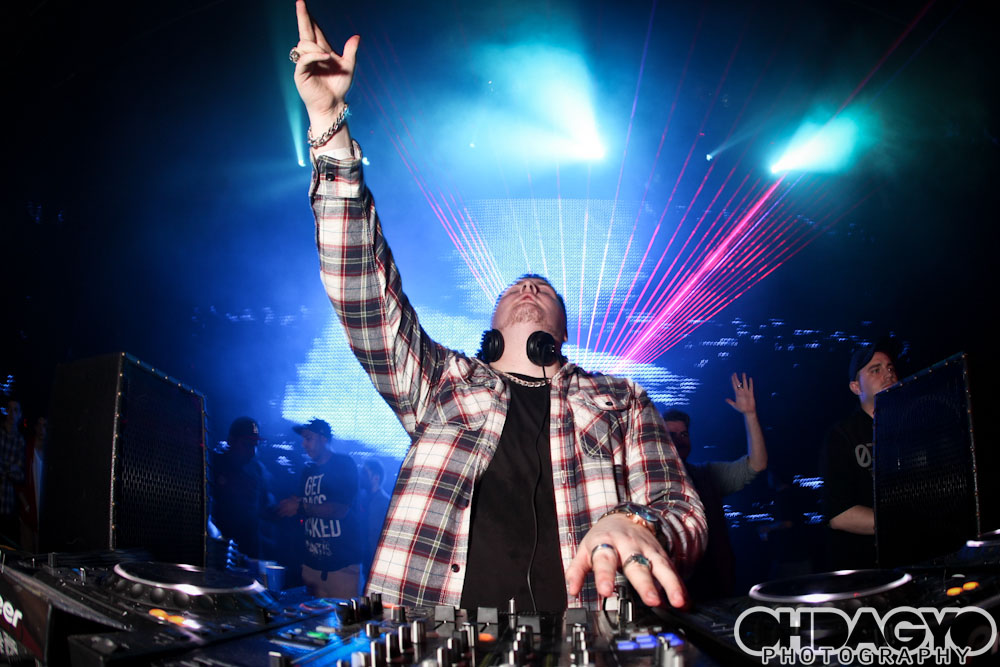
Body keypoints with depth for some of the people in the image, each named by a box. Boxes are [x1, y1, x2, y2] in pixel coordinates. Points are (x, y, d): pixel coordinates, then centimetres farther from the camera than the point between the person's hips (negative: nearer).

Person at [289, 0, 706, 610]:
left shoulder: (622, 402, 21)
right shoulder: (443, 382, 21)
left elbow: (684, 511, 12)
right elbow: (364, 291, 11)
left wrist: (637, 526, -14)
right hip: (433, 628, 2)